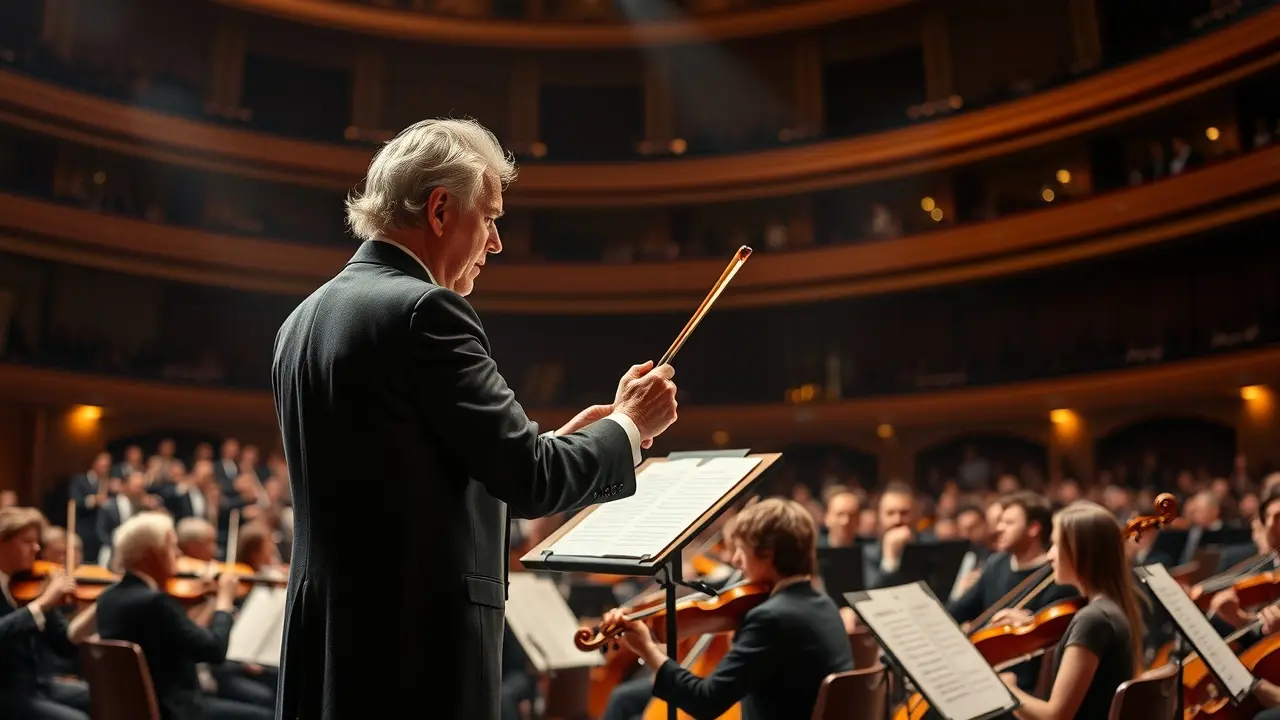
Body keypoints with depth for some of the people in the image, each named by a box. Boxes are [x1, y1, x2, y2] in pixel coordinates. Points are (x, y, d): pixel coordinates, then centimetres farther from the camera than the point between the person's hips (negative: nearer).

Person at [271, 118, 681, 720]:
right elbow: (531, 481, -18)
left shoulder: (304, 321, 12)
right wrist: (628, 424, 0)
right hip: (418, 647, -9)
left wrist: (560, 442, 15)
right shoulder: (424, 311, -16)